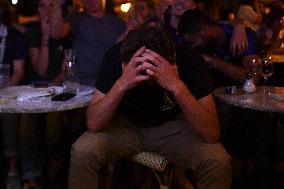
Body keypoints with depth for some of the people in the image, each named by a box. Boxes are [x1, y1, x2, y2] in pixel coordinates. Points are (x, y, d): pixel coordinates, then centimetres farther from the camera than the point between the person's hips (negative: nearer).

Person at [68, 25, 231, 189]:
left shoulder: (190, 61, -25)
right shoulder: (116, 57, -23)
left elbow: (212, 134, -29)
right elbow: (93, 124, -25)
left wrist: (178, 87, -42)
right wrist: (121, 84, -40)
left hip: (172, 124, 0)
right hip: (126, 124, 0)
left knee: (218, 161, -25)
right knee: (82, 153, -27)